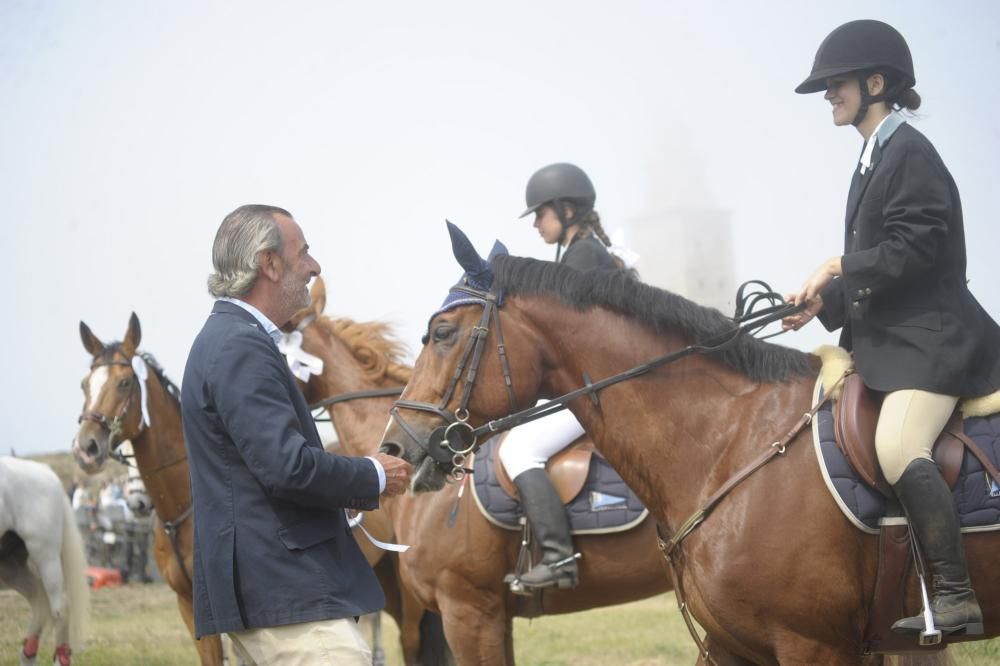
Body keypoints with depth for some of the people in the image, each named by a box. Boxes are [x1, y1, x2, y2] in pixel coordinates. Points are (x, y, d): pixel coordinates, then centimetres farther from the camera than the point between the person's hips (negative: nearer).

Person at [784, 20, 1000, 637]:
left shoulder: (909, 152, -11)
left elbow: (914, 249, -20)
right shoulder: (876, 158, 19)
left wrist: (840, 268, -14)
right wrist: (824, 301, 8)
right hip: (890, 339, 11)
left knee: (899, 449, -29)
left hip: (930, 337, -11)